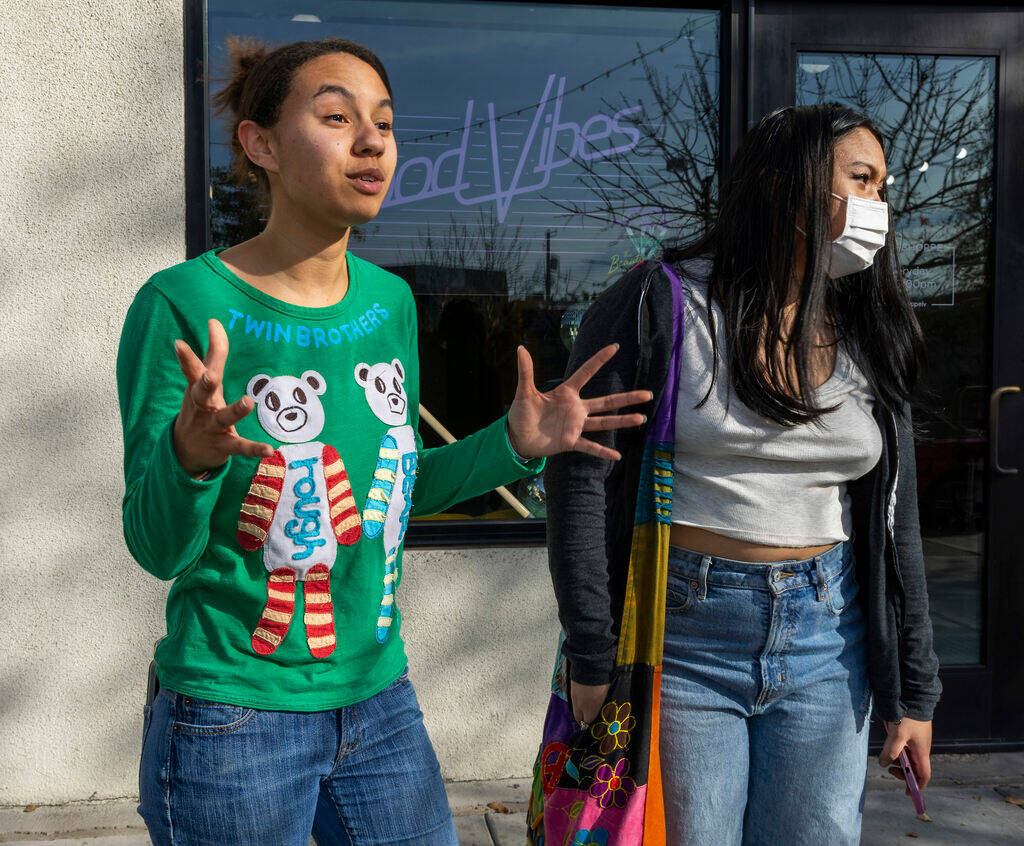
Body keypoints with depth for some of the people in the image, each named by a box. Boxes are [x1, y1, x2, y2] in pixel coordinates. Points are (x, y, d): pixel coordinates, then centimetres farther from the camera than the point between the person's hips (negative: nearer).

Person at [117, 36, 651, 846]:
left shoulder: (391, 301, 2)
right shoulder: (184, 305, -15)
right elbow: (159, 548, -14)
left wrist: (514, 444, -1)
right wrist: (190, 457, -34)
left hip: (379, 697, 5)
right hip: (234, 719, -5)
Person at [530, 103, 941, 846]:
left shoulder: (870, 338, 9)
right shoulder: (661, 304, -7)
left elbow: (896, 520, 11)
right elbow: (580, 478, -9)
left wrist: (913, 691, 11)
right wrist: (592, 659, -11)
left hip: (826, 642, 4)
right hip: (681, 631, -4)